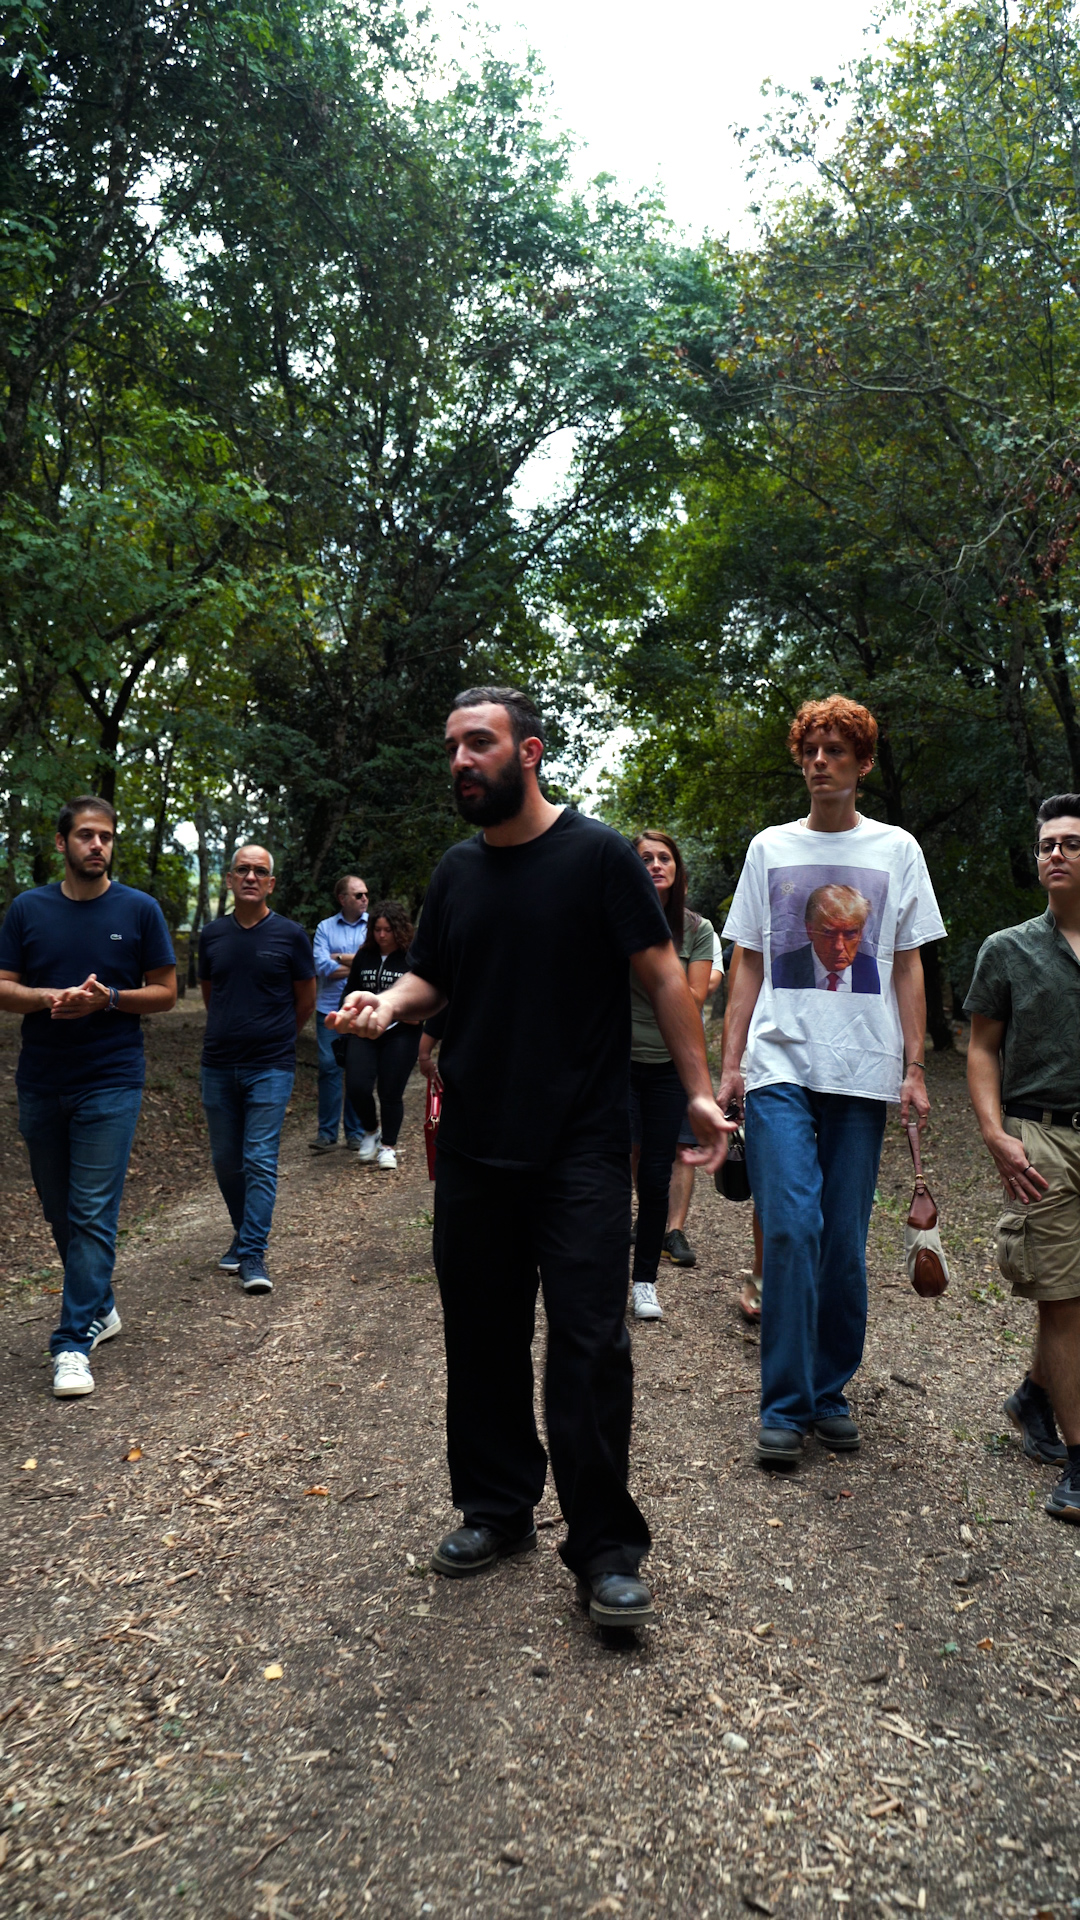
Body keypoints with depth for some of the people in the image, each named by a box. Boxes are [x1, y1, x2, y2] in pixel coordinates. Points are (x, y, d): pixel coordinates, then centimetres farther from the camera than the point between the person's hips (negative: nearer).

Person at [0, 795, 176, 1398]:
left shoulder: (139, 909, 0)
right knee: (62, 1212, 13)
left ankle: (75, 1342, 0)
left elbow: (166, 993, 2)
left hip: (111, 1082, -3)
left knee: (93, 1214, -6)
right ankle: (100, 1308, 31)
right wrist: (51, 997, -17)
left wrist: (108, 998, -15)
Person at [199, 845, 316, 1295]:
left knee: (260, 1161, -7)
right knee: (226, 1161, 11)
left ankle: (253, 1255, -1)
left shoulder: (290, 935, -4)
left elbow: (306, 1000, 7)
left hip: (270, 1067, -3)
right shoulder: (212, 934, 5)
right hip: (218, 1066, 4)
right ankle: (243, 1234, 29)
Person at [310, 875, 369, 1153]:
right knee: (328, 1066, -2)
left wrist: (340, 958, -5)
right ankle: (327, 1133, 7)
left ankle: (356, 1132, 15)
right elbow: (323, 968, -7)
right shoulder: (325, 928, 6)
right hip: (330, 1008, 0)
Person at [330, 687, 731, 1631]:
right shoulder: (457, 869, 11)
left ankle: (606, 1550, 11)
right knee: (482, 1335, 13)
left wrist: (699, 1089, -11)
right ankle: (499, 1508, 31)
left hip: (580, 1149, -5)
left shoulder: (597, 854, -5)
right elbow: (430, 978, 19)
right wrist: (388, 1002, -4)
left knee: (589, 1346, -3)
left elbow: (663, 974, -5)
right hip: (474, 1145, 6)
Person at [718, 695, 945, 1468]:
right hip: (780, 1065, 0)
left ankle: (831, 1393, 20)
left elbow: (908, 969, 9)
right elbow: (748, 968, 11)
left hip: (863, 1072, 1)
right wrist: (729, 1064, 4)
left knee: (845, 1241, 5)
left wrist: (914, 1069, 1)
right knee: (792, 1228, -11)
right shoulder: (769, 848, 11)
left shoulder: (896, 849, 10)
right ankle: (786, 1404, -1)